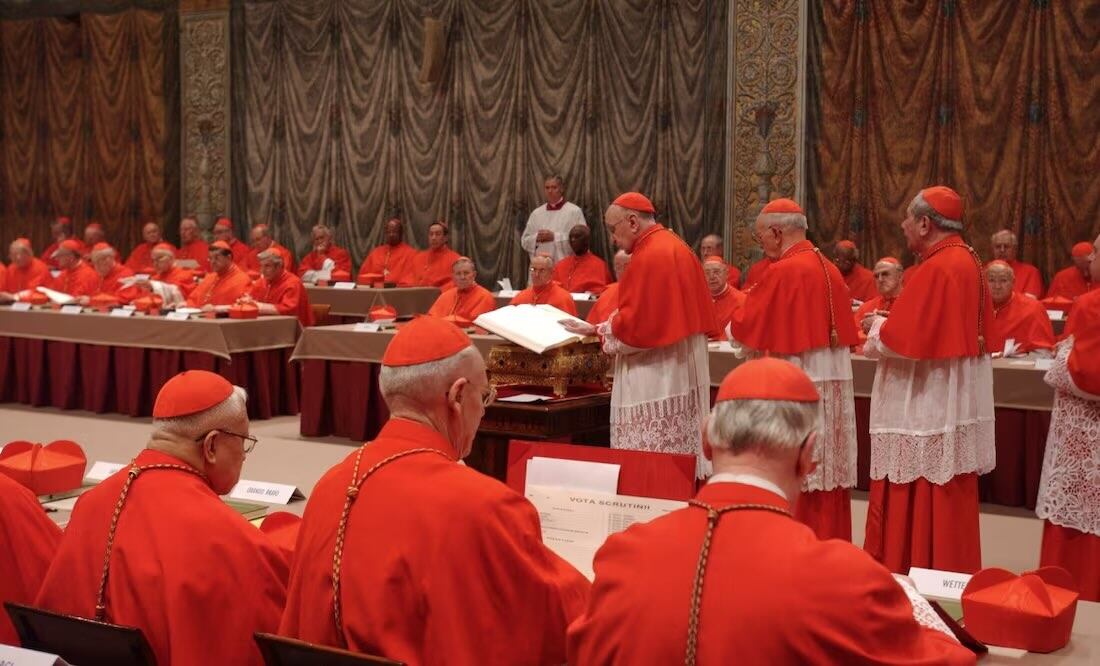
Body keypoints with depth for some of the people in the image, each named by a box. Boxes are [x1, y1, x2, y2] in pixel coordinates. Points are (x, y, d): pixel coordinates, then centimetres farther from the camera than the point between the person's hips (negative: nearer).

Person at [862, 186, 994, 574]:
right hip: (953, 404, 10)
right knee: (945, 503, 16)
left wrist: (876, 328, -1)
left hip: (927, 407, -10)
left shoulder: (936, 269, -19)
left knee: (917, 505, -1)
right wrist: (891, 325, 12)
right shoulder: (968, 260, 11)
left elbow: (899, 340, -22)